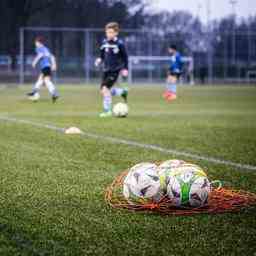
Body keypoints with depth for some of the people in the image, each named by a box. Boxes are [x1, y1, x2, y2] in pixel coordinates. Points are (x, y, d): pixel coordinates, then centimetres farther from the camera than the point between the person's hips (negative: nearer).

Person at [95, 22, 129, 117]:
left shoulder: (119, 44, -11)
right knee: (103, 90, 9)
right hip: (106, 70, 7)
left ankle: (107, 110, -9)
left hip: (115, 70, -7)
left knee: (105, 88, -20)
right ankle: (123, 92, 32)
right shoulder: (104, 43, 3)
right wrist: (100, 60, -1)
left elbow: (125, 57, -2)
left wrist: (125, 69, -5)